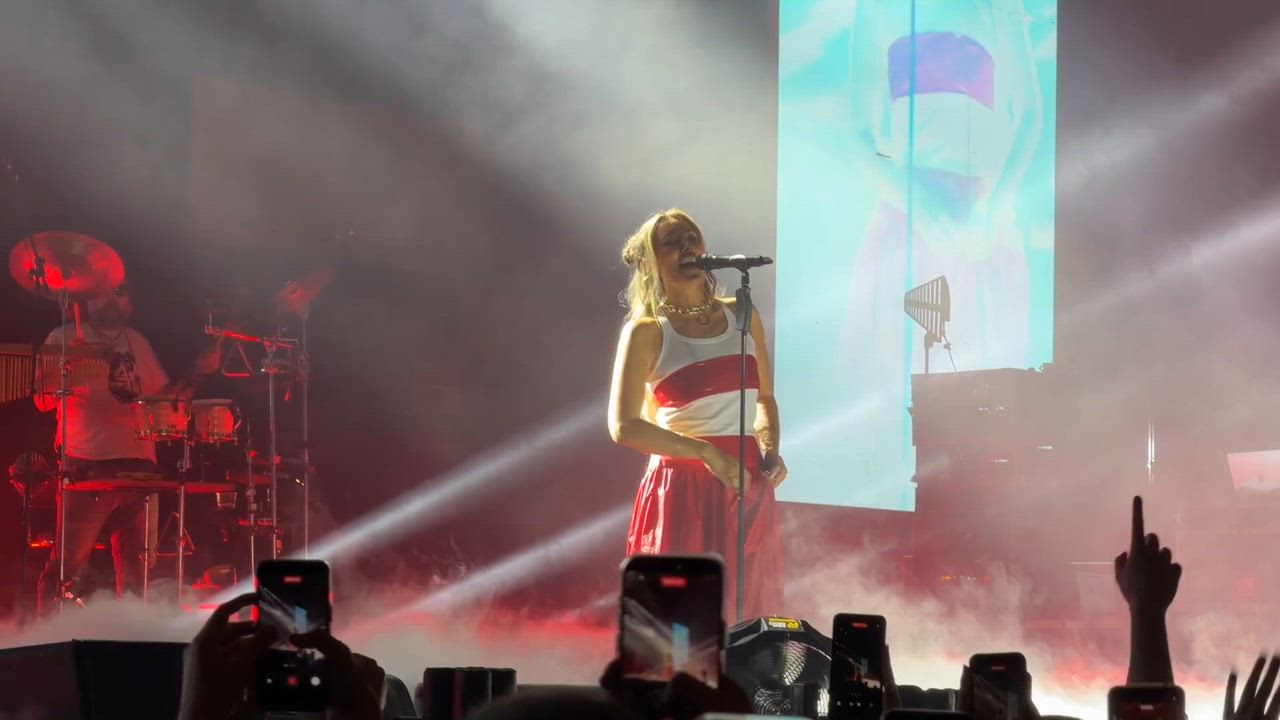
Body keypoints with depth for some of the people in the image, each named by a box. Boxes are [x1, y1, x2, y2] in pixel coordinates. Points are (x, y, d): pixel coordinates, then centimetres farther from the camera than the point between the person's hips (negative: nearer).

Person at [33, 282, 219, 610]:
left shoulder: (138, 343, 20)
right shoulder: (65, 339, 5)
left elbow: (163, 394, 24)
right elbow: (44, 400, -2)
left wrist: (196, 374, 9)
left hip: (138, 464, 5)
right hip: (86, 465, -5)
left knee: (137, 566, 6)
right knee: (69, 564, -11)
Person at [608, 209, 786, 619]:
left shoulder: (742, 316, 12)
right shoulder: (646, 332, -2)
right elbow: (623, 427, -10)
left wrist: (770, 450, 4)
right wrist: (705, 452, -16)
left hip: (749, 490, 5)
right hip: (683, 489, -5)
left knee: (749, 622, 3)